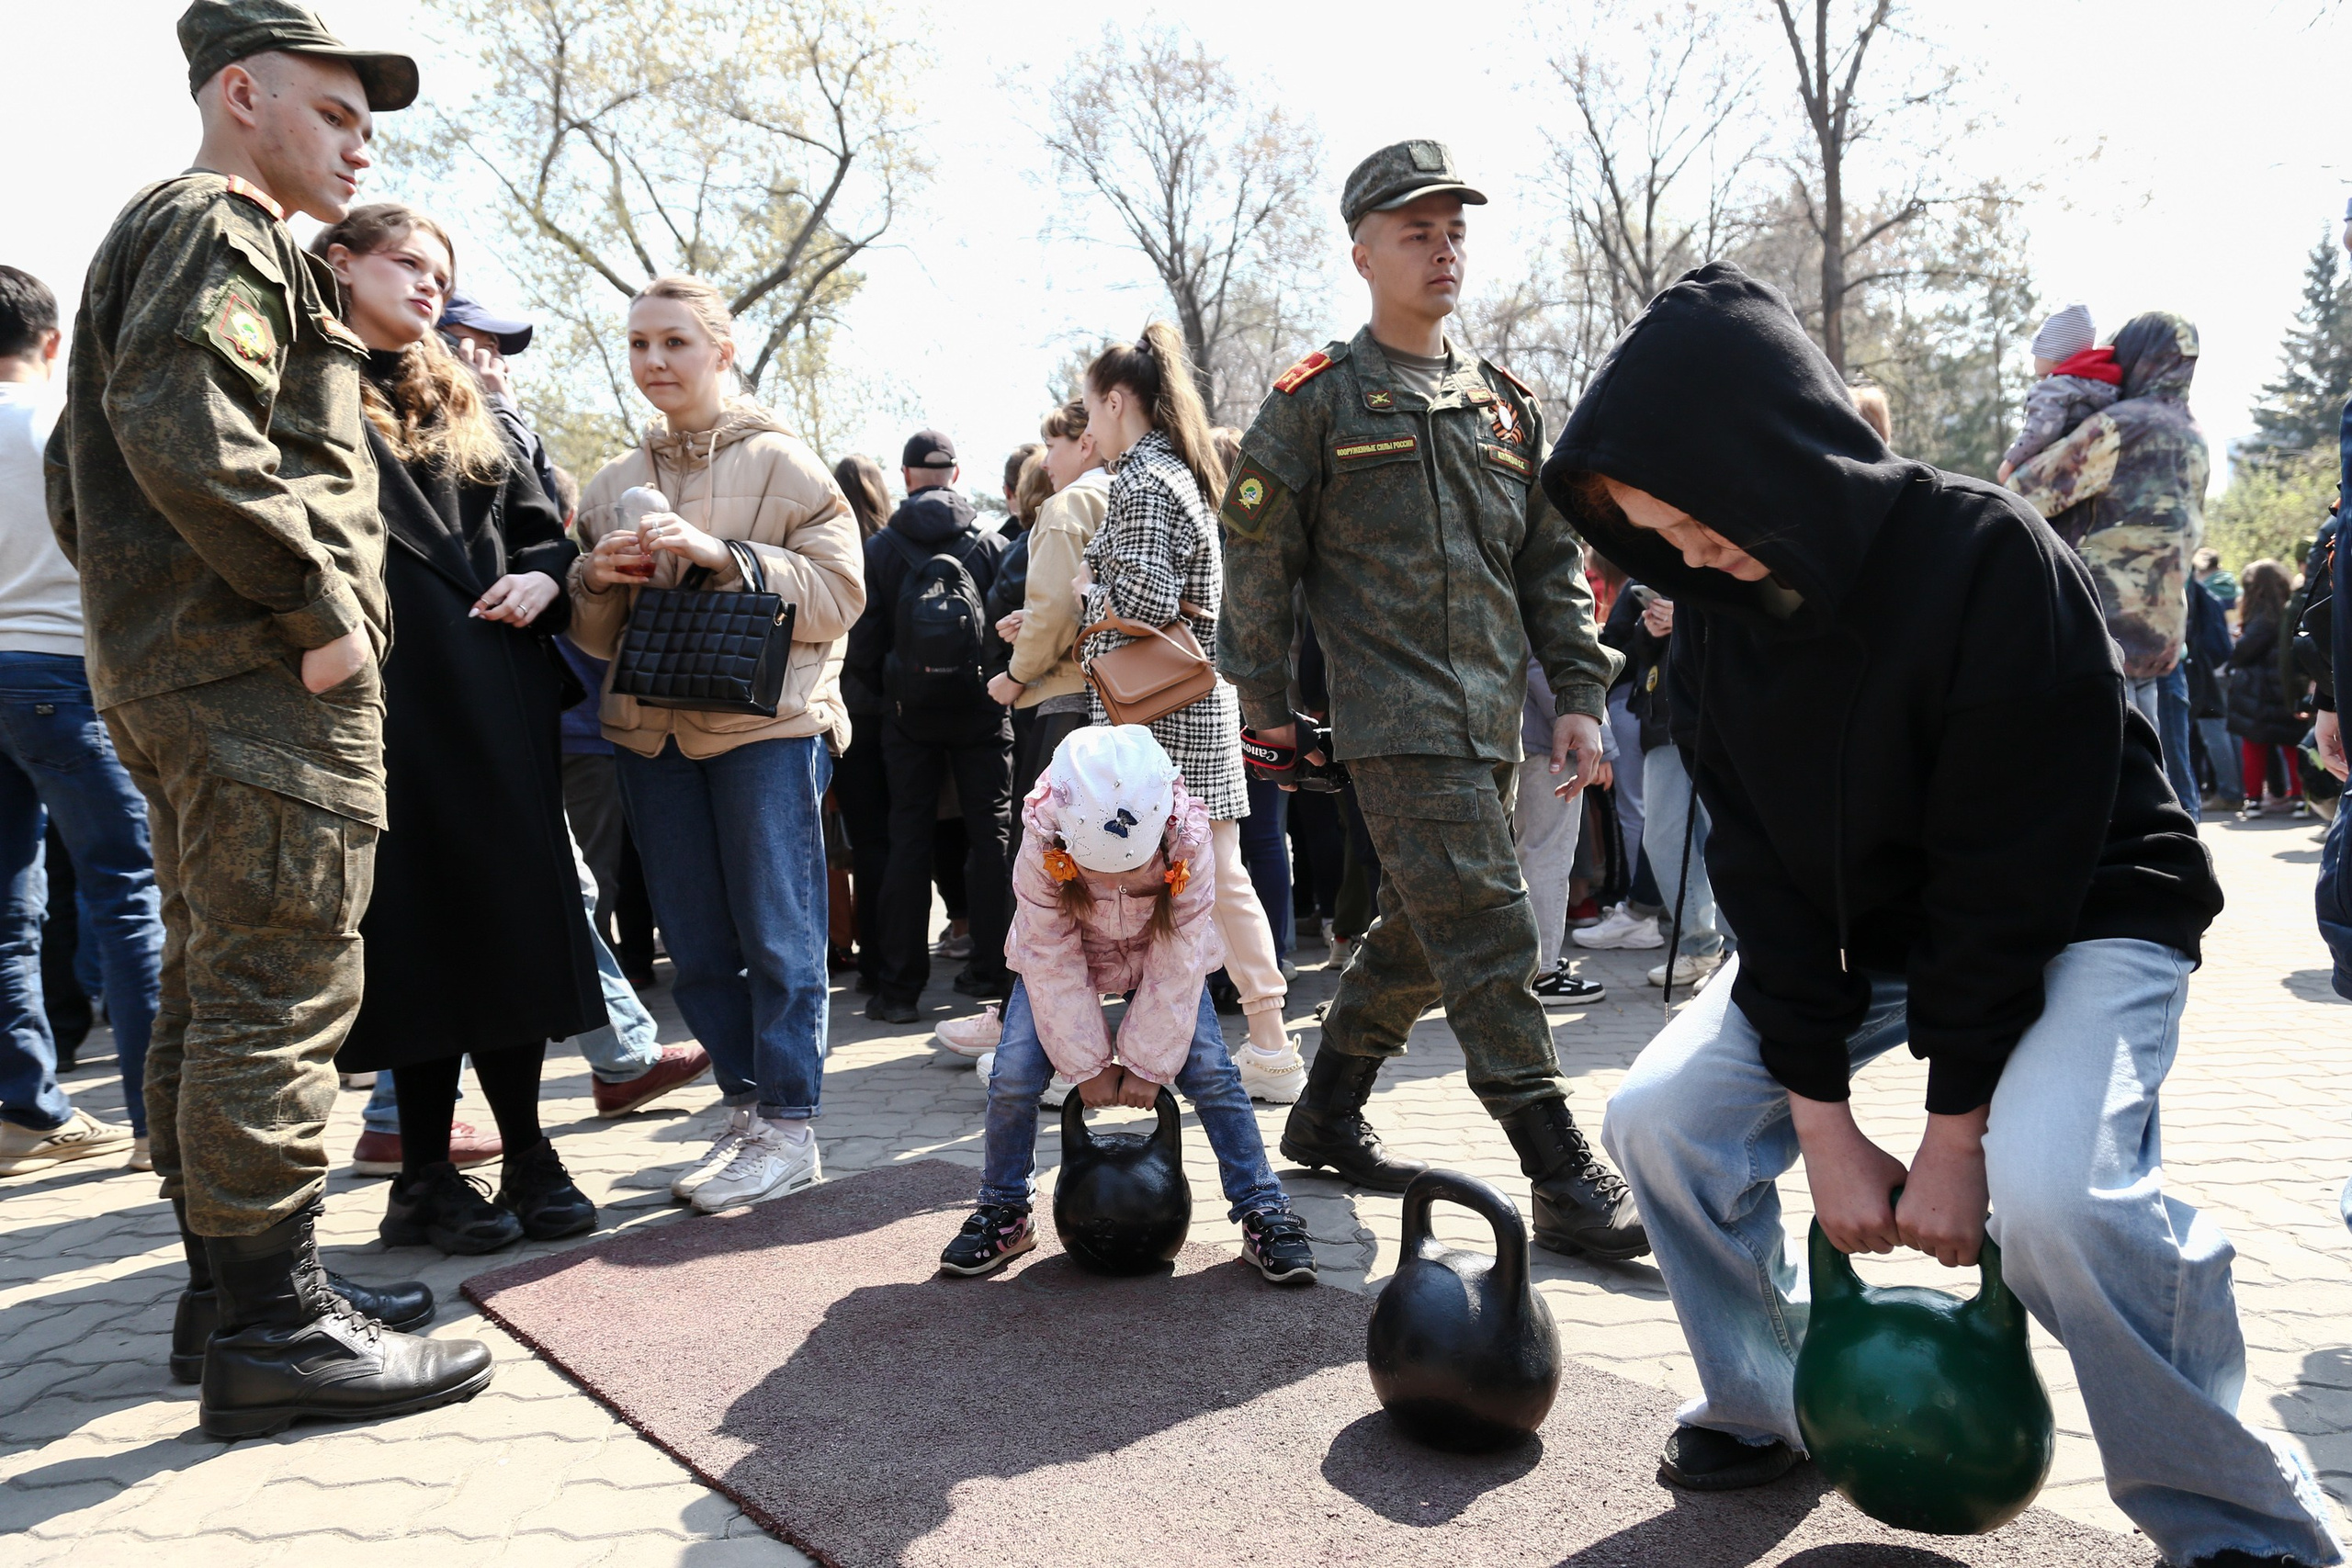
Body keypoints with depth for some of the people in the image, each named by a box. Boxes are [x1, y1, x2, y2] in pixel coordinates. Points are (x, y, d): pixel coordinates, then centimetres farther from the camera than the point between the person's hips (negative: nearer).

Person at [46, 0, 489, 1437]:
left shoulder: (147, 241, 27)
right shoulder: (221, 228, -6)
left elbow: (81, 472, 27)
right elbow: (184, 428, -24)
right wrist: (321, 604, -20)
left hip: (171, 673, 11)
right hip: (264, 678, -11)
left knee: (213, 991, 13)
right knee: (280, 995, -8)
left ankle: (230, 1280, 23)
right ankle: (273, 1323, -2)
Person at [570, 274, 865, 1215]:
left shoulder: (780, 463, 0)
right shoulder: (613, 485, 15)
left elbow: (838, 593, -8)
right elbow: (594, 637, 18)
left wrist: (720, 555, -17)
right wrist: (599, 580, -5)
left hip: (767, 723, -5)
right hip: (652, 731, 6)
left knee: (776, 932, -2)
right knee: (696, 945, 9)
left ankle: (788, 1127, 8)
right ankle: (747, 1105, 22)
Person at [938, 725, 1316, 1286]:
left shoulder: (1190, 849, -34)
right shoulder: (1040, 856, -34)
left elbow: (1177, 970, -24)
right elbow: (1055, 970, -24)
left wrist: (1146, 1064, -20)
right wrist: (1089, 1068, -20)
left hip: (1161, 962, 0)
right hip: (1062, 963, 0)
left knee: (1211, 1072, -14)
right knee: (1013, 1078, -13)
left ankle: (1264, 1212, -1)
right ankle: (1002, 1213, 10)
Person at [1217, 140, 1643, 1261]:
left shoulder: (1508, 405, 15)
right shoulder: (1316, 401, 0)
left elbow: (1553, 560, 16)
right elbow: (1257, 553, 2)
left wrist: (1577, 695, 7)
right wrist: (1266, 697, 2)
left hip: (1490, 723, 6)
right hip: (1395, 718, -6)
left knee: (1419, 936, 14)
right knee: (1487, 937, -11)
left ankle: (1327, 1116, 31)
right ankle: (1567, 1182, -5)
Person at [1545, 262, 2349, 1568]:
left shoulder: (1989, 560, -27)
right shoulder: (1717, 615, -9)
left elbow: (2012, 869, -25)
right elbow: (1760, 870, -9)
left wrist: (1953, 1131, -21)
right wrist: (1823, 1122, -13)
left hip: (2079, 918, -6)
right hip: (1860, 926, 6)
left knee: (2048, 1189, -31)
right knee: (1659, 1118, -7)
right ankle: (1766, 1406, 17)